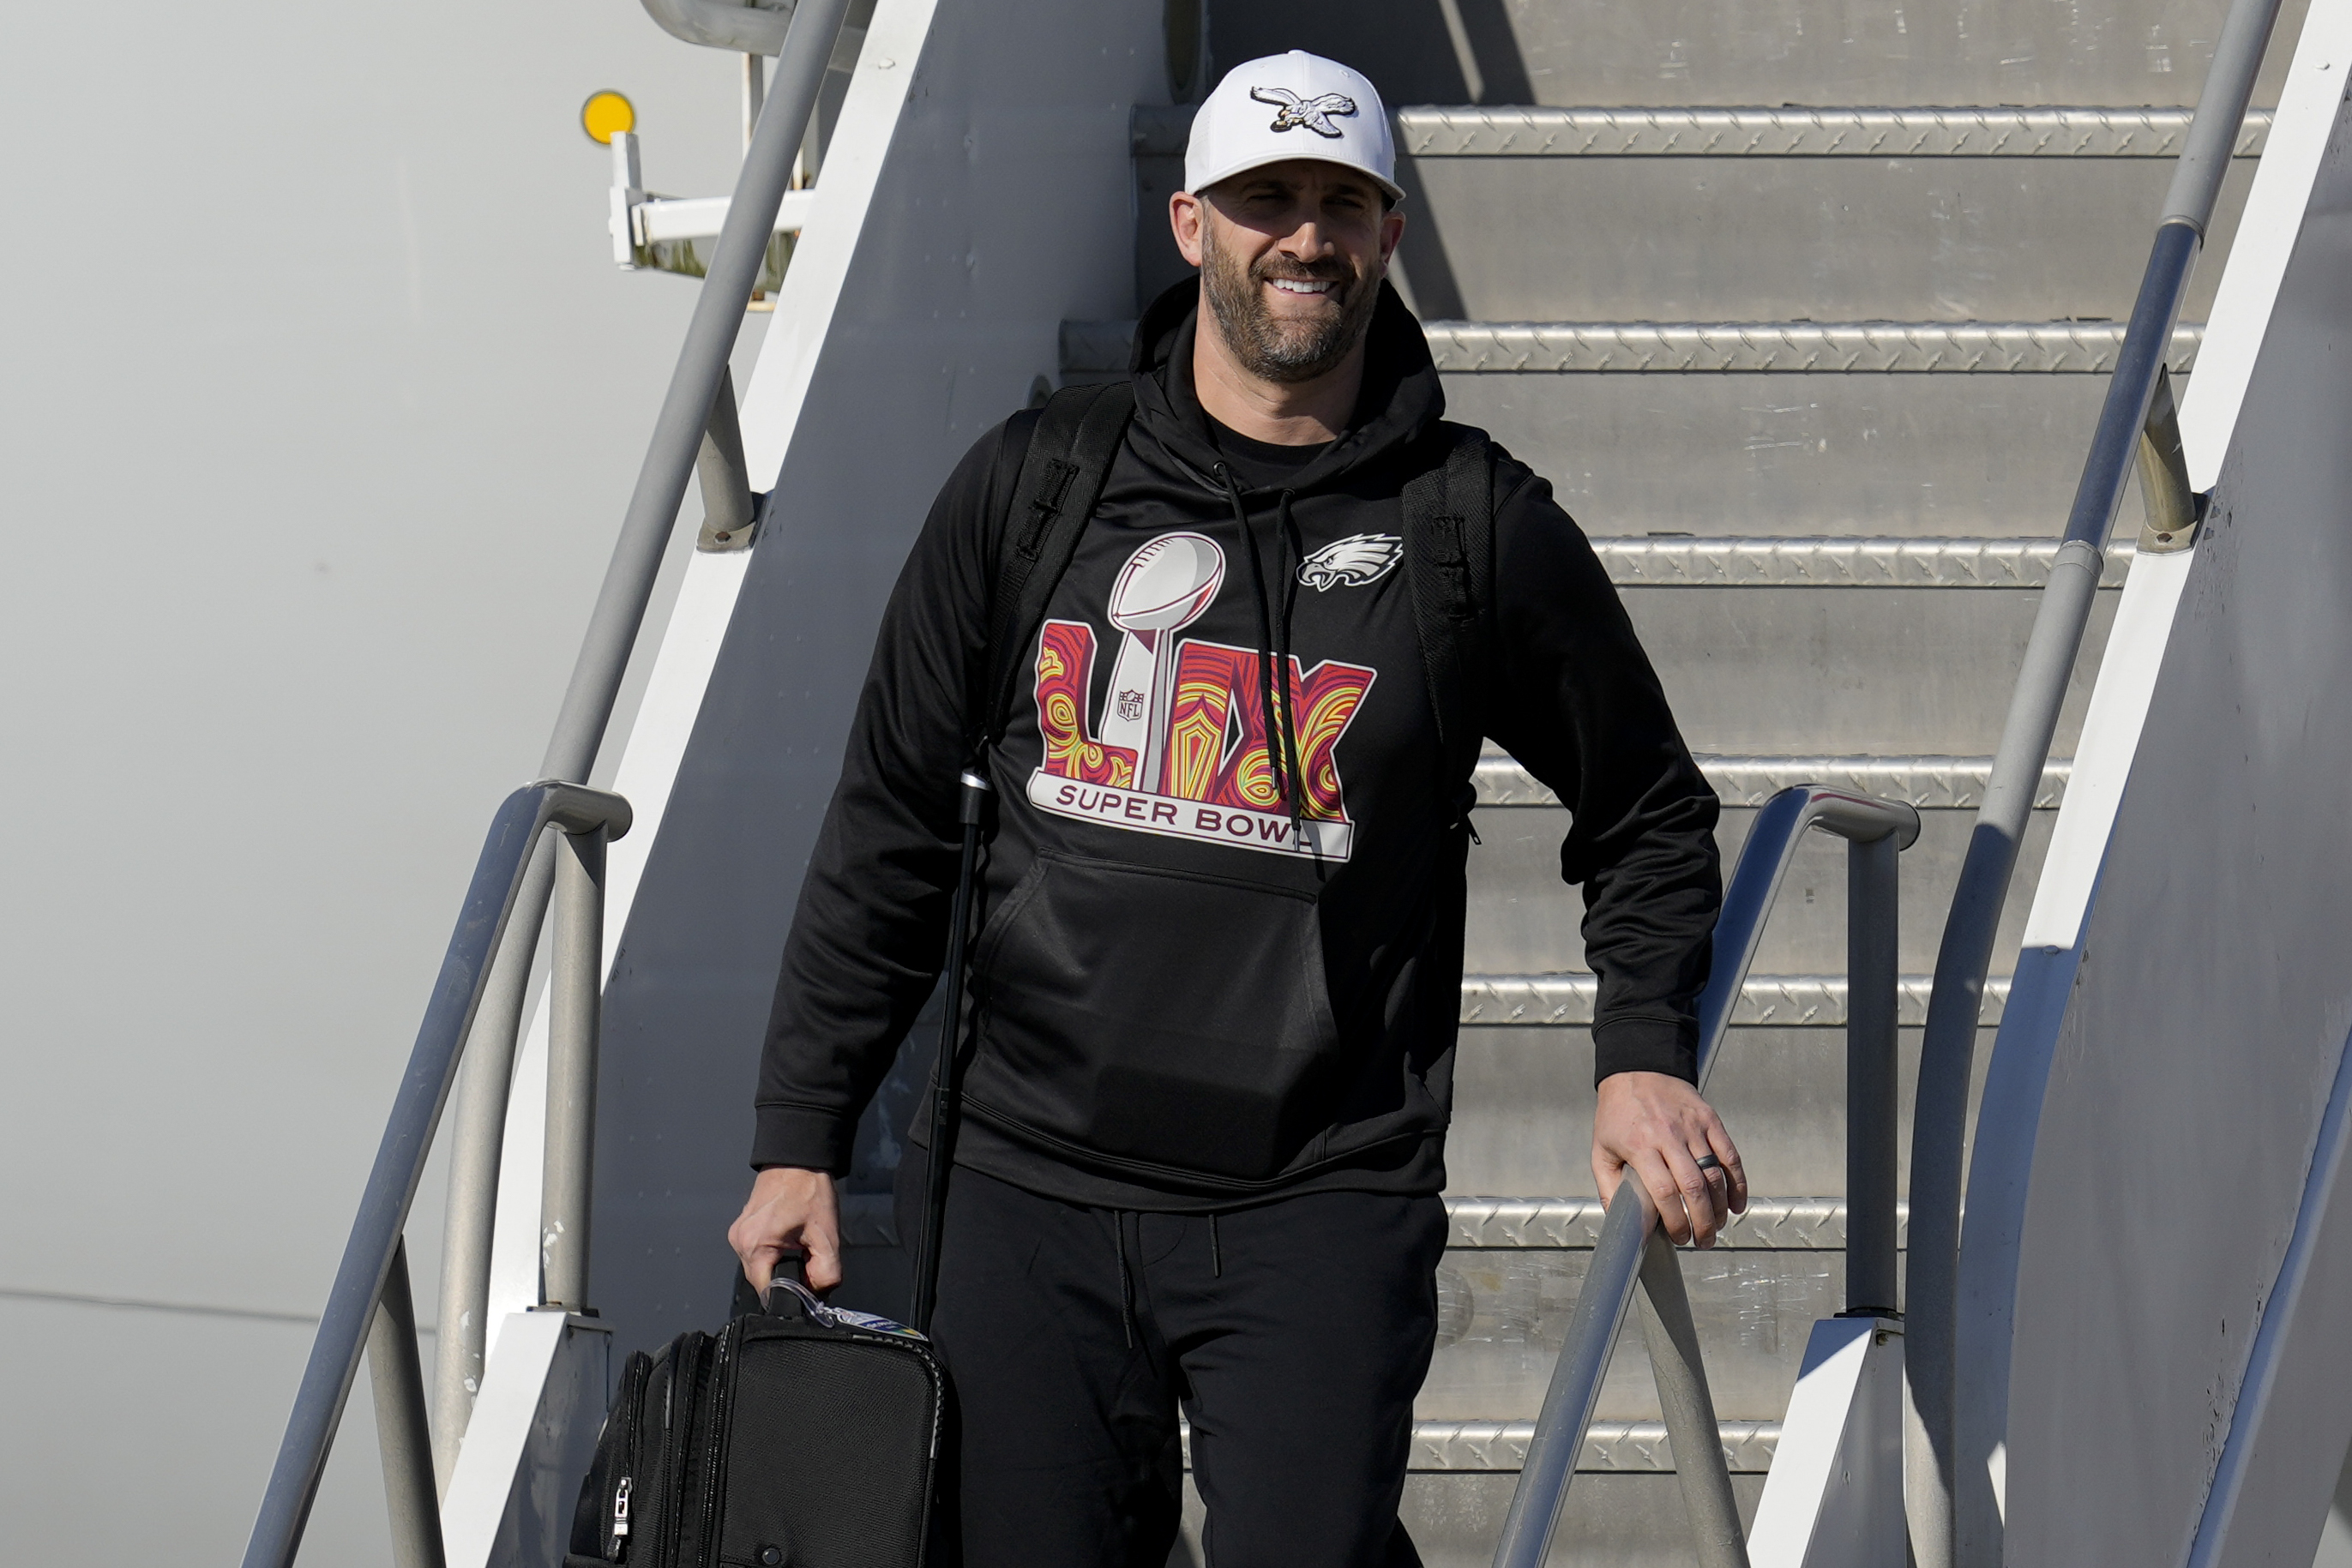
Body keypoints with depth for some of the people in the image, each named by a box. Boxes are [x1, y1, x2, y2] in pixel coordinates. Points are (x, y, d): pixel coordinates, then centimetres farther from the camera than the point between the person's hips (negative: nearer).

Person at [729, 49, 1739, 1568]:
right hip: (1032, 1183, 2)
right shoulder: (1035, 486, 6)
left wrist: (1646, 1051, 1)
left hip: (1325, 1211, -2)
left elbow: (1649, 816, 17)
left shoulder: (1481, 530, 3)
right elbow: (890, 826, 11)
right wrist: (802, 1136, 9)